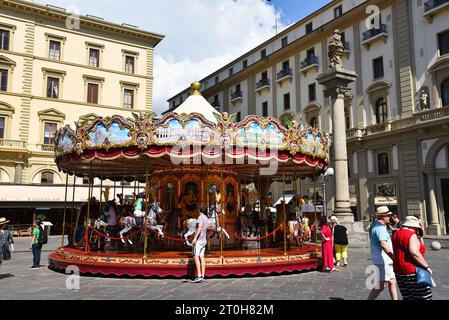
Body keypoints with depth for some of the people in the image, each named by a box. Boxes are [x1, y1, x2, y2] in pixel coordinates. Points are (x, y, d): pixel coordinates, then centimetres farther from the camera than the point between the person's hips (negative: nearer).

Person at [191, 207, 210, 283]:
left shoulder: (201, 217, -9)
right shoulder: (207, 219, 15)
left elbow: (200, 227, -22)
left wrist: (195, 238, -25)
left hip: (198, 240, -8)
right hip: (204, 240, 8)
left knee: (196, 256, -9)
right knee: (202, 257, 7)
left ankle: (199, 276, -15)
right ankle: (203, 276, 7)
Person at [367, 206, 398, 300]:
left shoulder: (376, 225, 13)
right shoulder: (380, 227, -20)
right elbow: (383, 244, -32)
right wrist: (394, 258, -35)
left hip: (386, 260, 10)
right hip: (382, 260, -10)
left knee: (392, 282, 13)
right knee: (382, 284, -5)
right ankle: (369, 299, 2)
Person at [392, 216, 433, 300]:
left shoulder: (396, 234, 11)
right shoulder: (412, 235, -14)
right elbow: (414, 252, -26)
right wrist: (427, 266, -21)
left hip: (399, 271, 8)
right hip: (413, 271, -8)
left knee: (408, 296, 14)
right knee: (423, 296, -2)